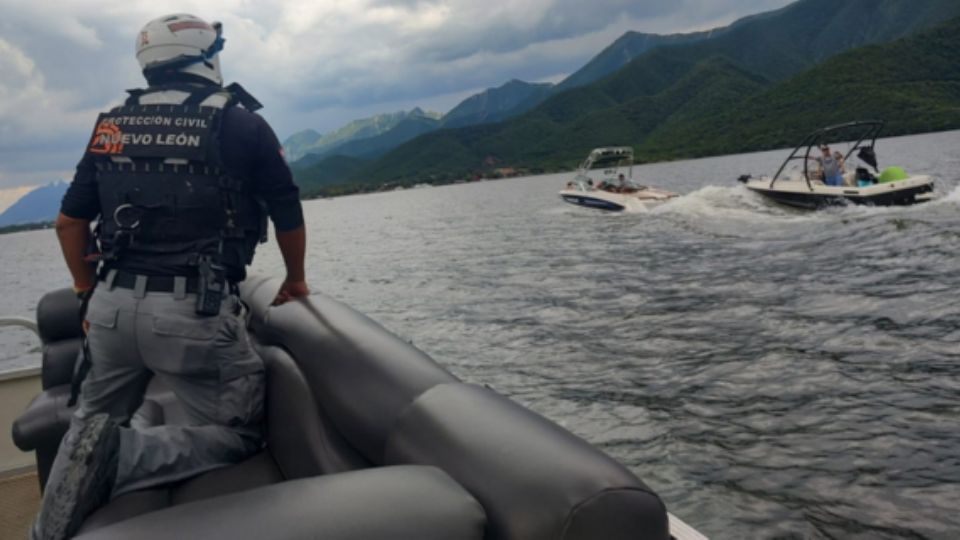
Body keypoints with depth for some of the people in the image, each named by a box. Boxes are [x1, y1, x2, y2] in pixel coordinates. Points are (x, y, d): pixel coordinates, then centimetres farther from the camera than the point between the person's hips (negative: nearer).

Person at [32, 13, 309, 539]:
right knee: (237, 434, 8)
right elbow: (289, 217, 6)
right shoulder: (241, 124, -2)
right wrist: (295, 280, 23)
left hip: (112, 306, 6)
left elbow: (69, 222, 14)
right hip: (194, 312, -5)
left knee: (93, 422, 27)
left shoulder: (112, 125, 11)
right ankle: (120, 455, -12)